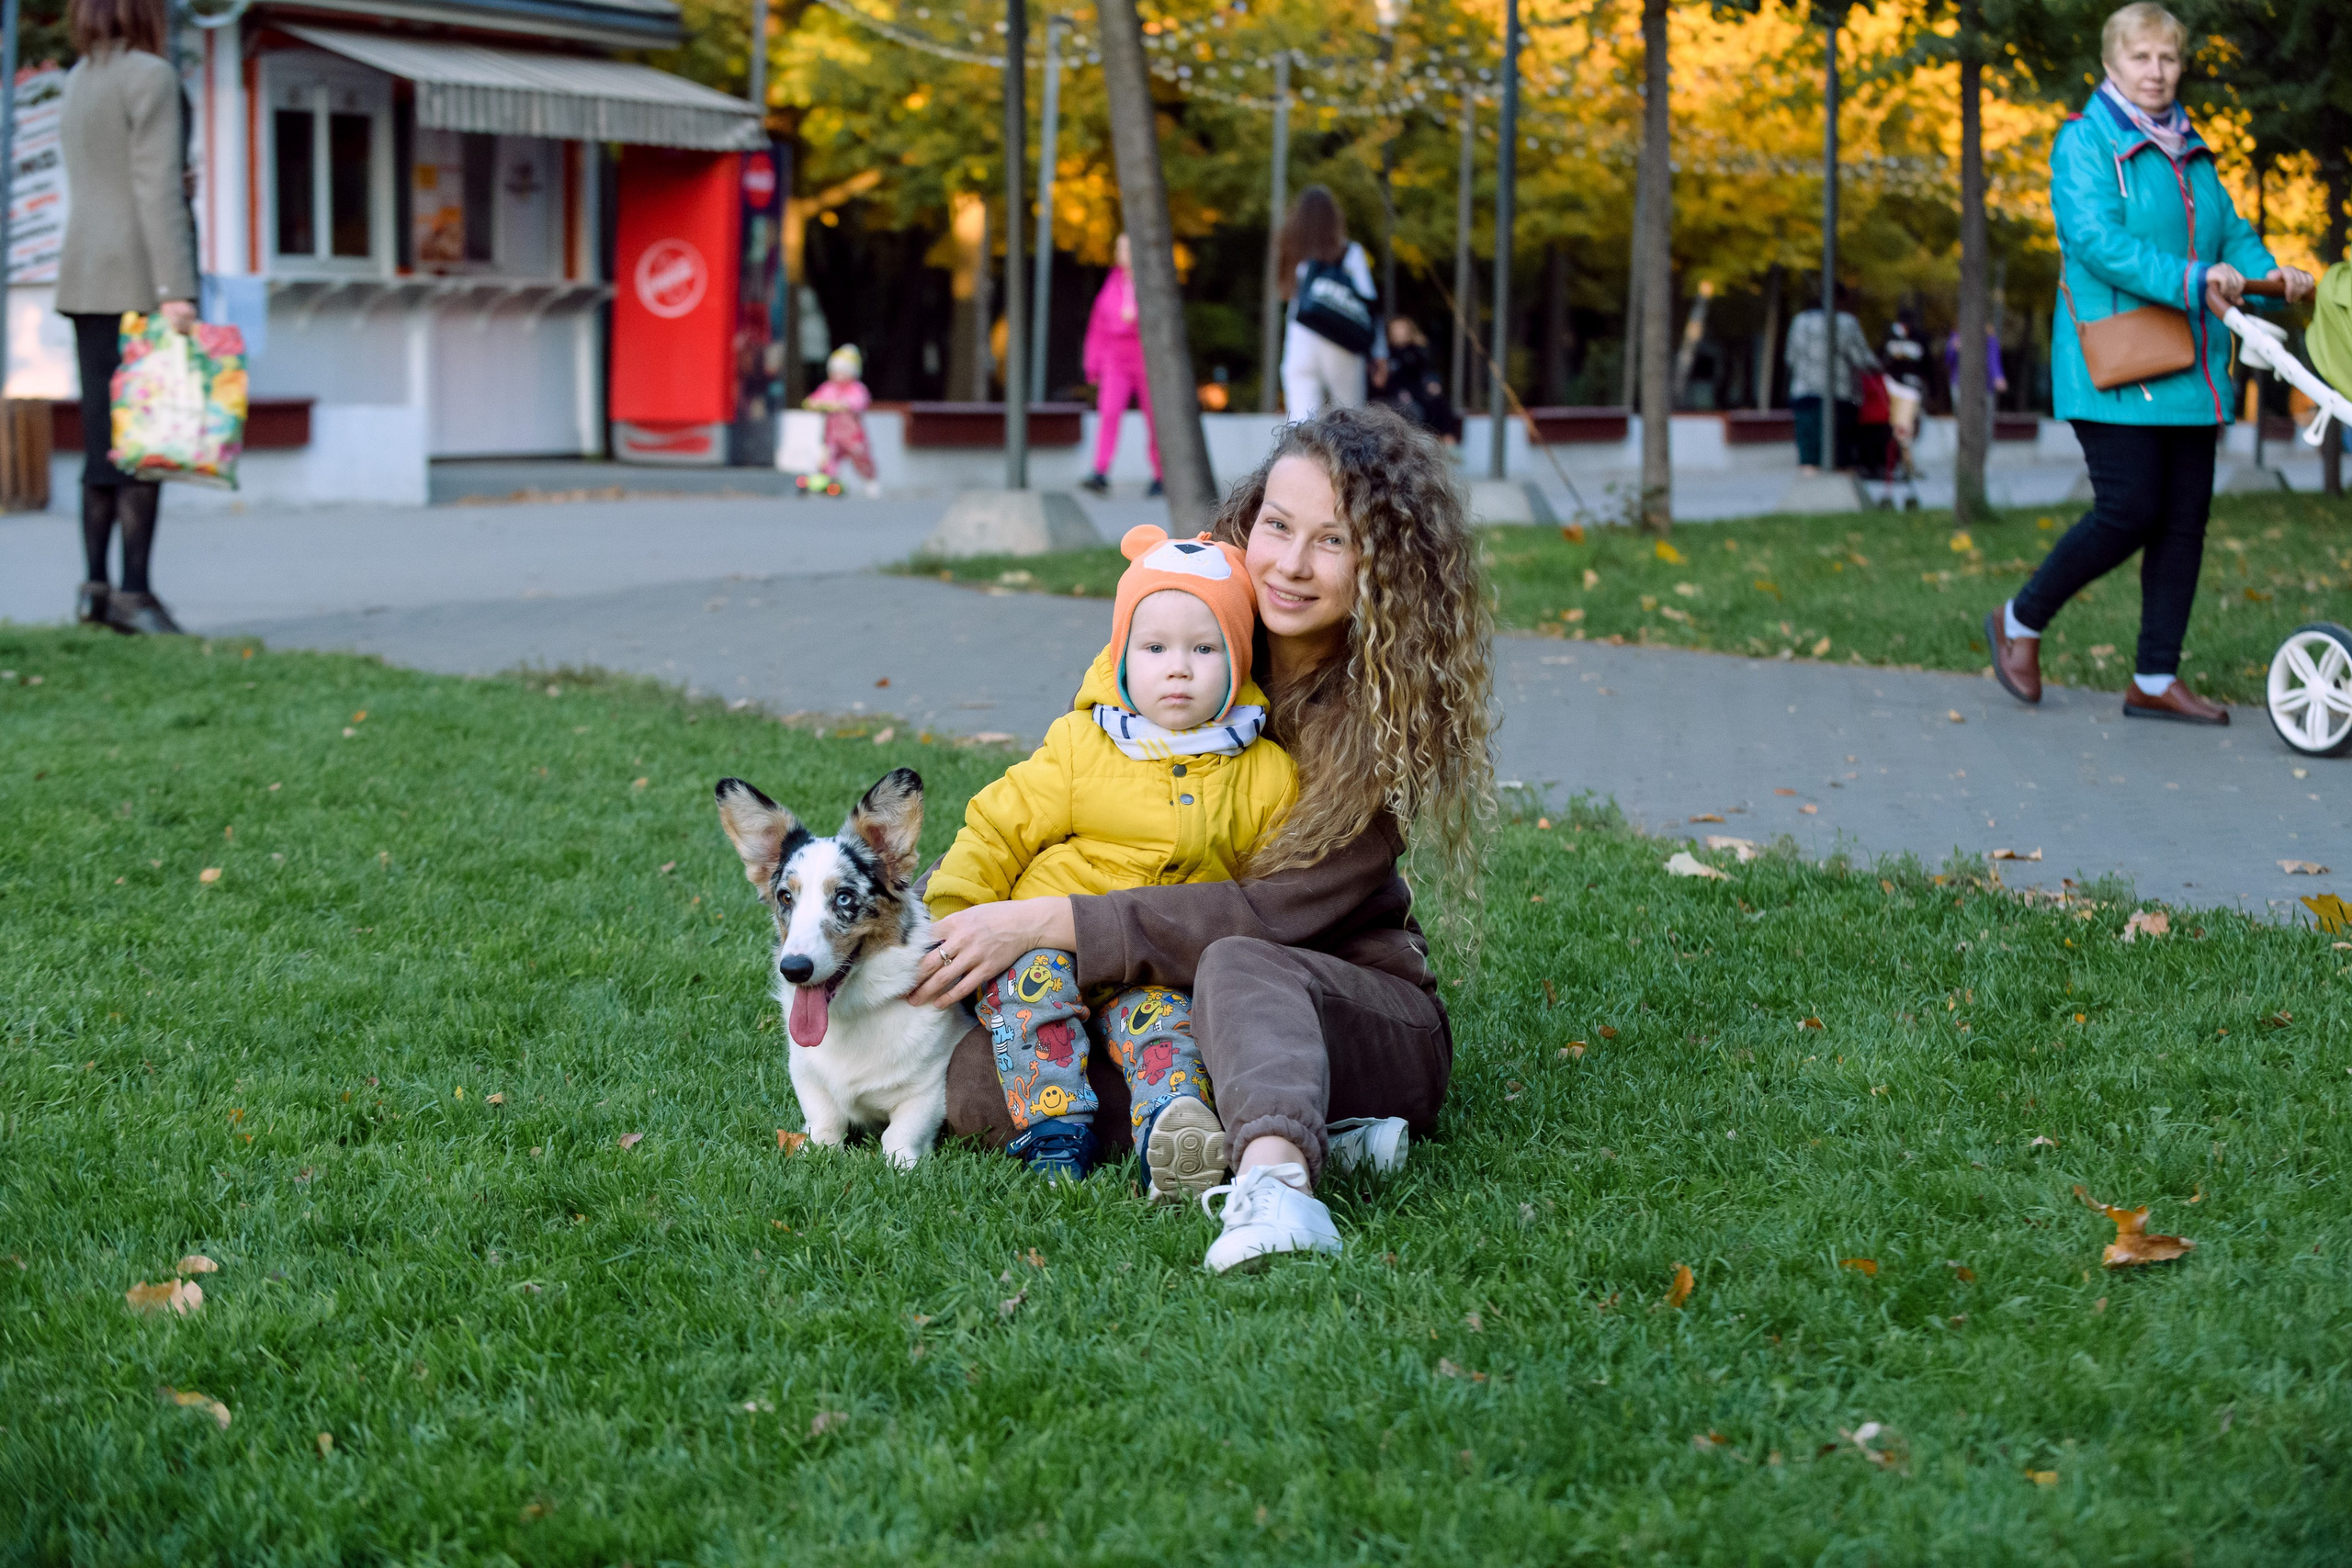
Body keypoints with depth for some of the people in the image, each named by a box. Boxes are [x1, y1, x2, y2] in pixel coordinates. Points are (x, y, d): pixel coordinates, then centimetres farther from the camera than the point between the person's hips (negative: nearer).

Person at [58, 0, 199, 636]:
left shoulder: (77, 83, 17)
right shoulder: (150, 77, -8)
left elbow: (94, 188, 18)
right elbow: (159, 187, -15)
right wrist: (176, 289, -19)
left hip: (84, 276, 8)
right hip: (140, 277, -8)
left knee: (104, 435, 8)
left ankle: (95, 584, 5)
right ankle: (134, 589, -11)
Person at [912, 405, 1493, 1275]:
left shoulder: (1393, 712, -14)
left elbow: (1273, 915, -24)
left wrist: (1043, 923, -27)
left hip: (1354, 1015, -5)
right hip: (1151, 1009, 5)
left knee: (1238, 966, -38)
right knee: (975, 1081, -23)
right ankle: (1297, 1132, -28)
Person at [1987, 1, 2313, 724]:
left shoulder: (2190, 151, 19)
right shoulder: (2085, 141, -5)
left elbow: (2231, 231, 14)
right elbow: (2096, 238, -19)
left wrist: (2267, 270, -9)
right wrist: (2190, 281, -28)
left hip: (2187, 371, 7)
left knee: (2185, 517, 4)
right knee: (2129, 510, -12)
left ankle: (2155, 680, 10)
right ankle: (2020, 624, 9)